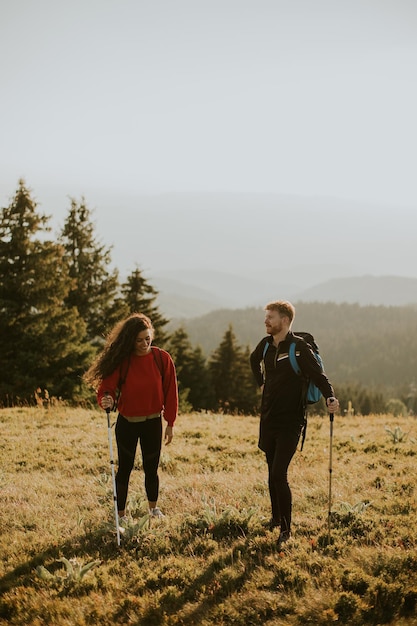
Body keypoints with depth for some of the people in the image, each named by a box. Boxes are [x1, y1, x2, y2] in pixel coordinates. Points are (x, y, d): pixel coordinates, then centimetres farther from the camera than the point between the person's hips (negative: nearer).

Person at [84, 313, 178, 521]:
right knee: (124, 468, 6)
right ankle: (121, 514, 17)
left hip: (153, 423, 1)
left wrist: (170, 423, 1)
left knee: (151, 468, 12)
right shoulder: (121, 361, -11)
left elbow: (170, 392, -1)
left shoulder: (162, 359, -7)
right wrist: (106, 400, -39)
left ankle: (153, 507, 35)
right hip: (127, 423, -1)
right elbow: (107, 386, -15)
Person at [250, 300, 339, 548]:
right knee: (272, 473, 15)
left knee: (279, 474, -13)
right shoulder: (266, 344, 5)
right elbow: (254, 360, 29)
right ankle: (276, 518, 31)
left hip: (290, 422, -6)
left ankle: (285, 530, -5)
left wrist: (330, 397, -37)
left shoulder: (299, 347, -14)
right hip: (268, 418, 6)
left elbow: (318, 374, -22)